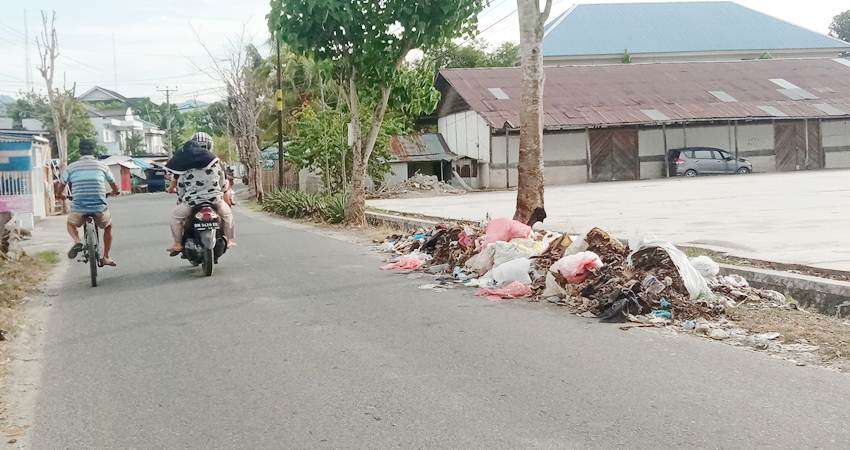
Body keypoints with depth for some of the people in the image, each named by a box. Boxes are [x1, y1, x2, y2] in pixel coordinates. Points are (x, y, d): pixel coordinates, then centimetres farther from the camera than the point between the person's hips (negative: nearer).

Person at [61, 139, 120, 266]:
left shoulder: (71, 167, 5)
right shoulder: (102, 166, 6)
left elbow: (60, 189, 14)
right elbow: (115, 188, 16)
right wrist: (114, 192, 40)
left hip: (78, 208, 0)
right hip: (100, 208, 0)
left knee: (71, 224, 32)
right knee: (108, 227, 30)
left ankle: (77, 241, 1)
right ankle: (105, 258, 27)